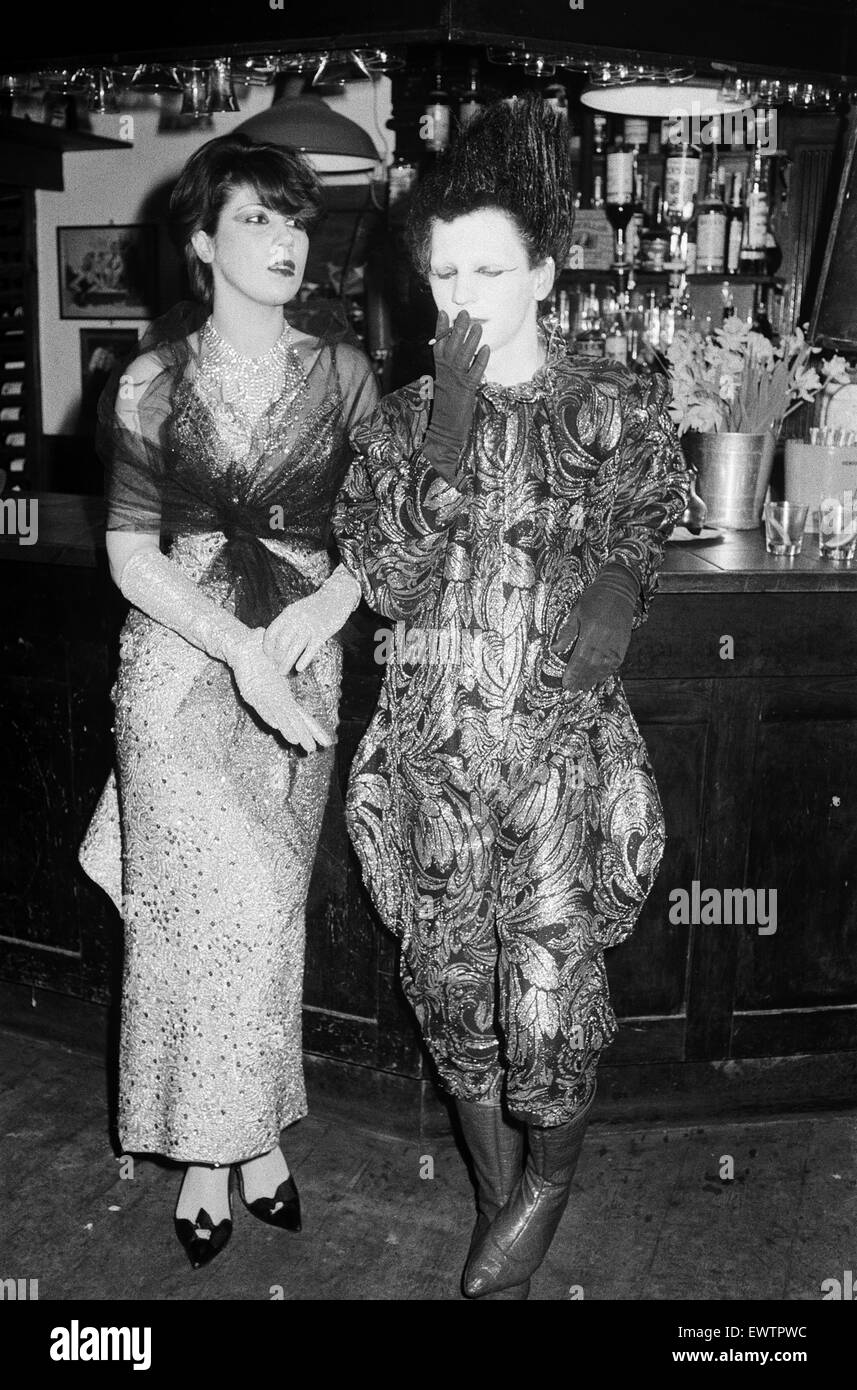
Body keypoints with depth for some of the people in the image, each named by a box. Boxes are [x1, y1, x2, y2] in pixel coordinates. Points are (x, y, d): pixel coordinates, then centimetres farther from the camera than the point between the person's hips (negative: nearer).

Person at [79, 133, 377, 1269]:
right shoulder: (152, 384, 1)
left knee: (258, 903, 6)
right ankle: (241, 1139, 9)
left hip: (301, 659, 2)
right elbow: (132, 555, -2)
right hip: (180, 661, -2)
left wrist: (312, 616, -13)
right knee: (241, 898, -12)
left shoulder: (341, 374, 5)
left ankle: (230, 1138, 24)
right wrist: (238, 649, -15)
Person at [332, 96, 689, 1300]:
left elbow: (636, 554, 5)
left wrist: (613, 596, -18)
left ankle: (549, 1181, 29)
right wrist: (449, 430, -11)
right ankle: (499, 1197, 35)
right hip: (429, 750, 3)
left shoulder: (619, 409, 2)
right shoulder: (398, 420, 7)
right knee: (452, 989, 11)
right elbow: (390, 580, -6)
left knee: (549, 1000, -4)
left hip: (561, 746, -2)